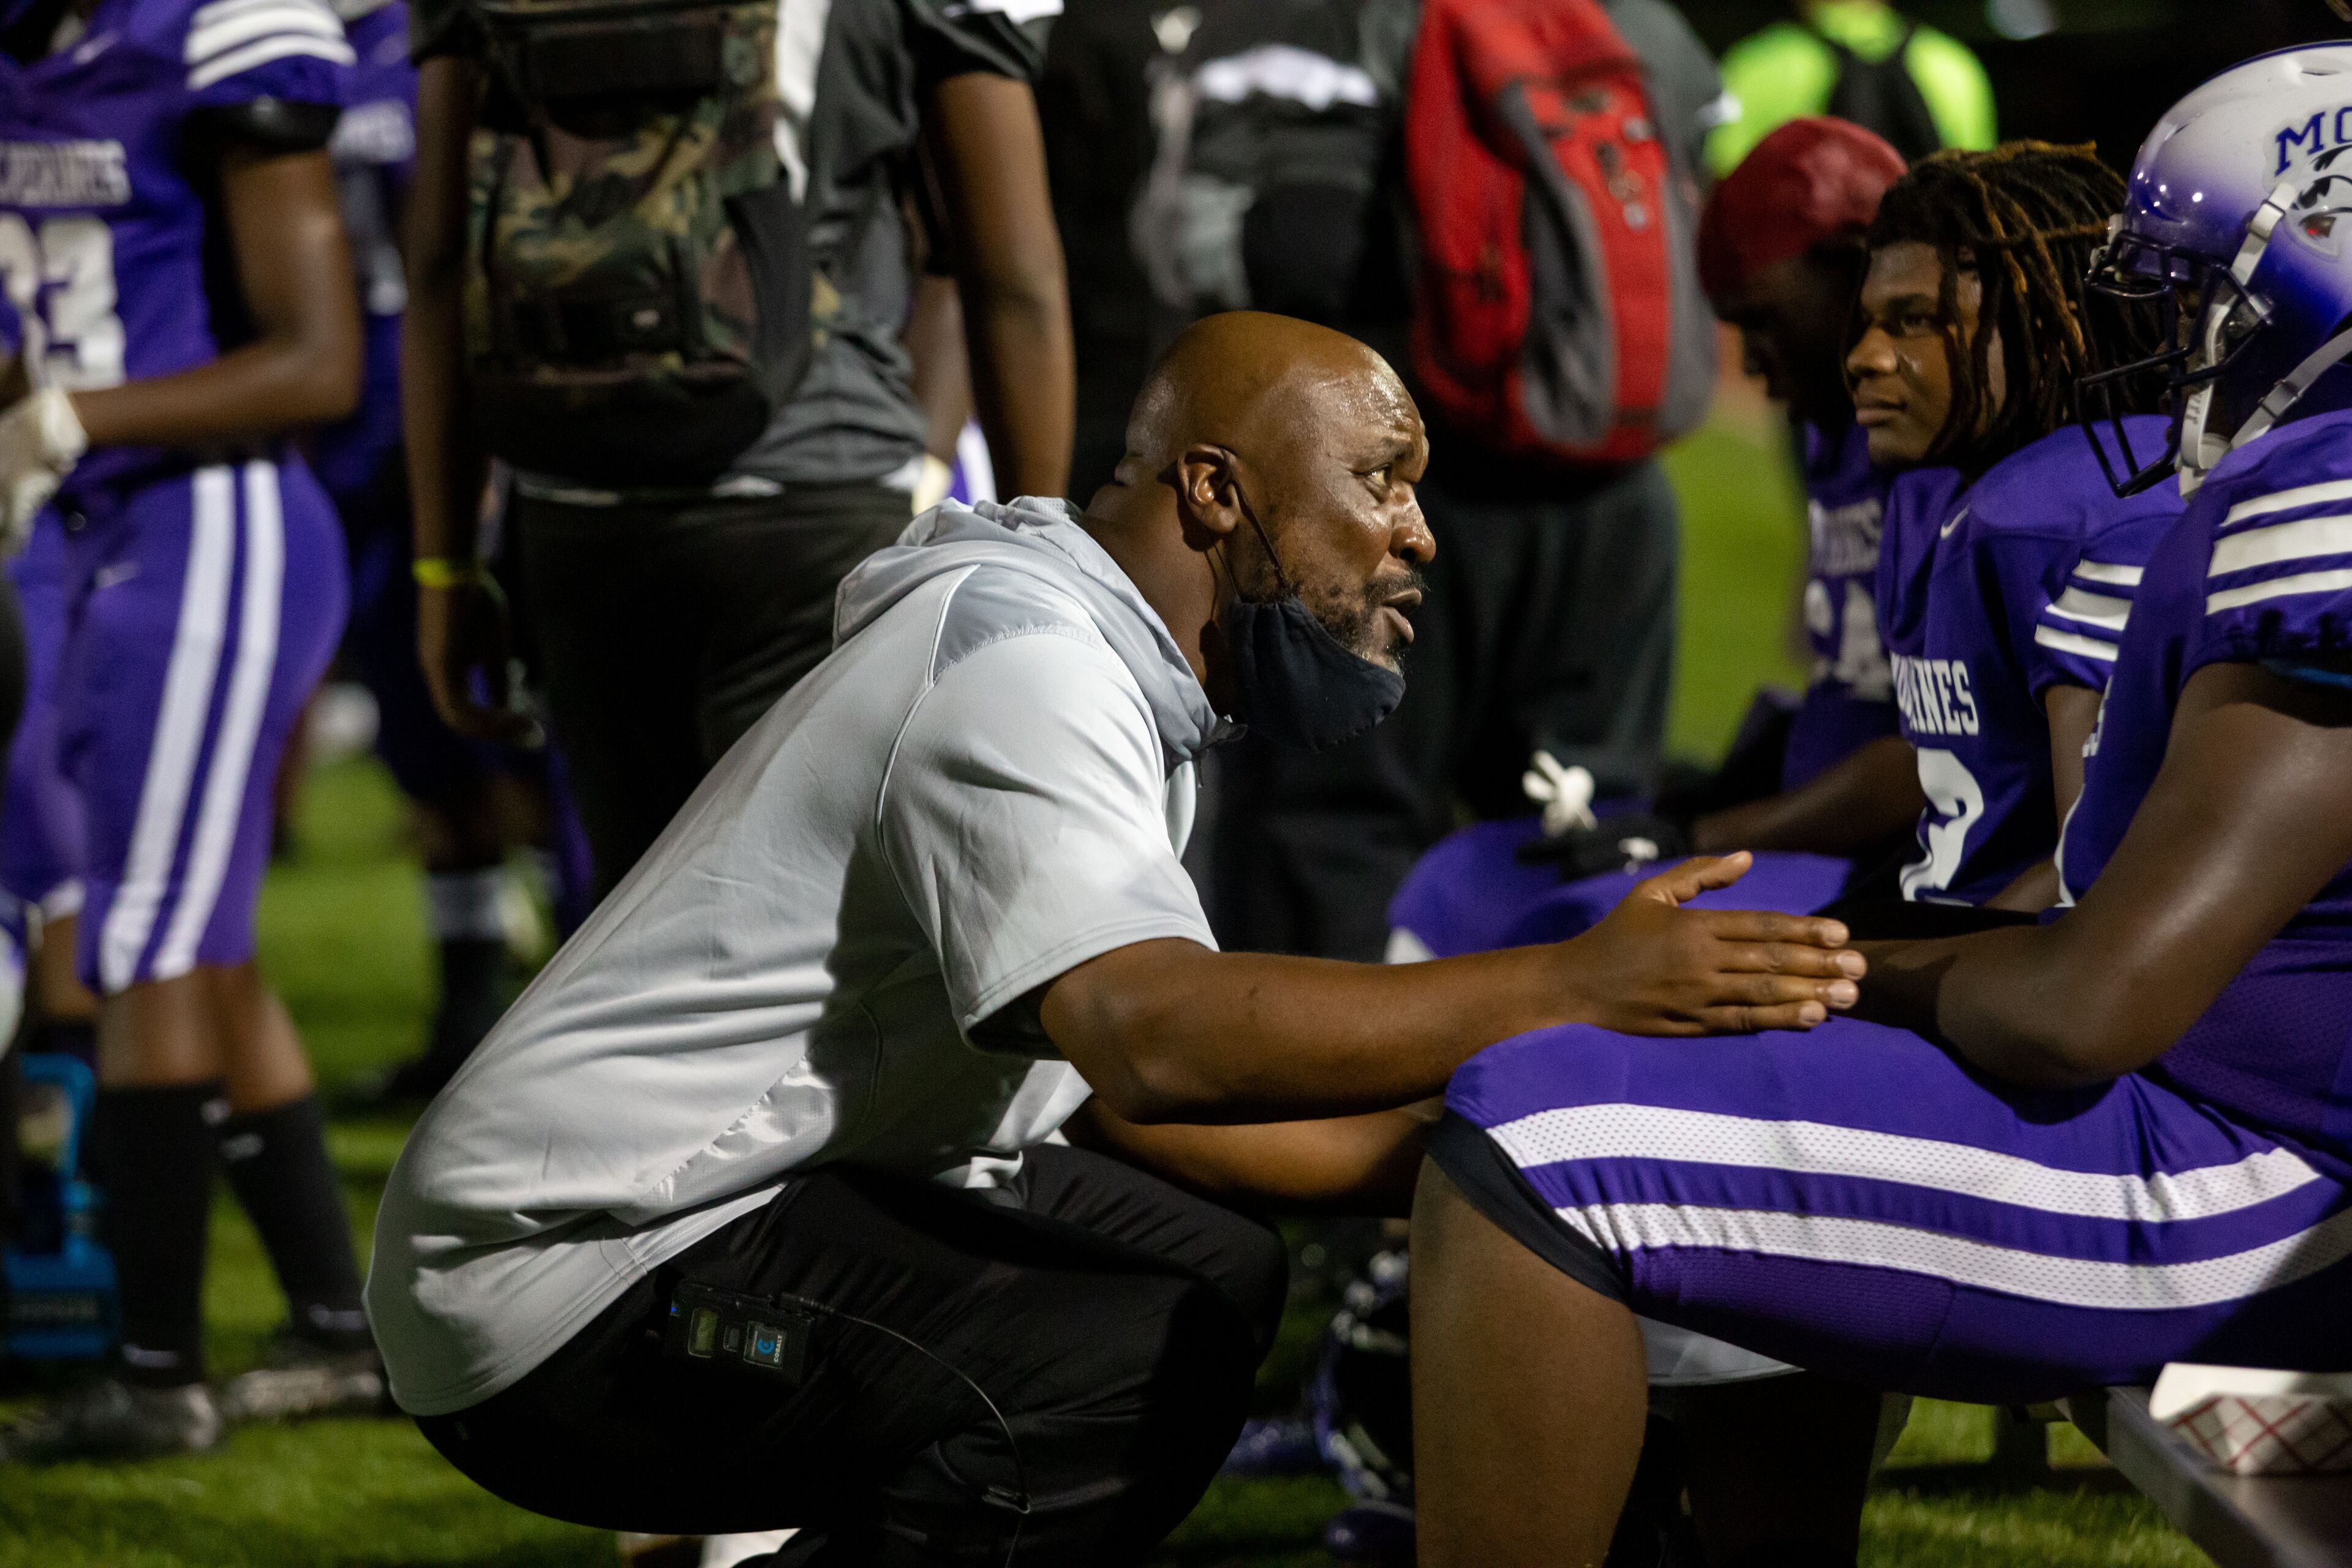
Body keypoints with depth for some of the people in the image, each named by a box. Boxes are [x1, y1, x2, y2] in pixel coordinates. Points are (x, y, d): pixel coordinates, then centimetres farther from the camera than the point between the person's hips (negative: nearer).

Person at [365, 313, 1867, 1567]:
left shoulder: (1110, 677, 16)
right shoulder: (1014, 653, -19)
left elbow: (1129, 1099, 14)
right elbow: (1153, 1038, -34)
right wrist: (1574, 988, -34)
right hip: (571, 1279, -11)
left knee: (1213, 1267, 16)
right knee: (1137, 1362, -25)